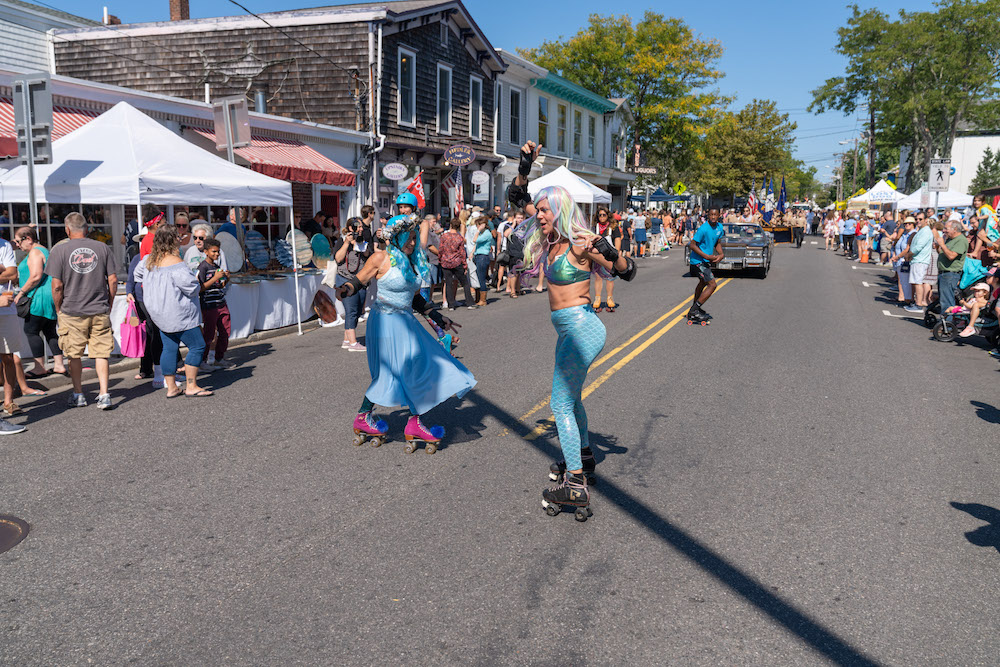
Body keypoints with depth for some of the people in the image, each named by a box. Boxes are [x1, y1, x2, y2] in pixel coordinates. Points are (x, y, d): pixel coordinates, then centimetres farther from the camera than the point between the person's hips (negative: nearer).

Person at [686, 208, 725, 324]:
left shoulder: (720, 227, 2)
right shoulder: (703, 229, -23)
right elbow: (692, 245, -22)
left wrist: (721, 254, -4)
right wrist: (707, 256, -25)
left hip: (707, 261, 10)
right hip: (698, 261, -10)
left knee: (703, 283, 25)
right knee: (712, 284, -15)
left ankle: (695, 307, 45)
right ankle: (693, 311, -11)